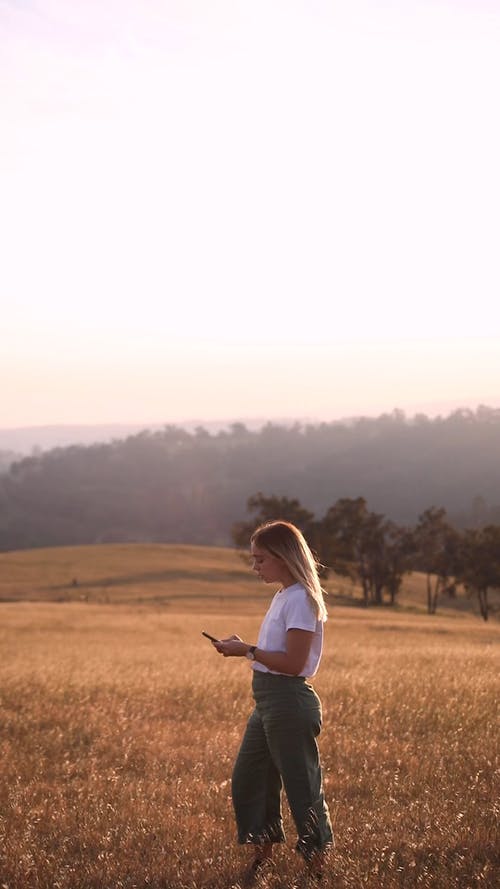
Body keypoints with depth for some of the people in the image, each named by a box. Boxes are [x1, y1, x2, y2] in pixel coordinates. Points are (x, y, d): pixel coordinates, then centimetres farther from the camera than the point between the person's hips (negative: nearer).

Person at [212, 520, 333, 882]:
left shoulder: (301, 600, -16)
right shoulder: (284, 597, 13)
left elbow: (293, 663, -22)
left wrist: (248, 650, -18)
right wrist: (244, 648, 6)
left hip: (289, 701, -10)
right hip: (267, 700, 10)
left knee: (301, 785, -1)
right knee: (246, 780, 14)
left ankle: (318, 866, 8)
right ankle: (262, 857, 25)